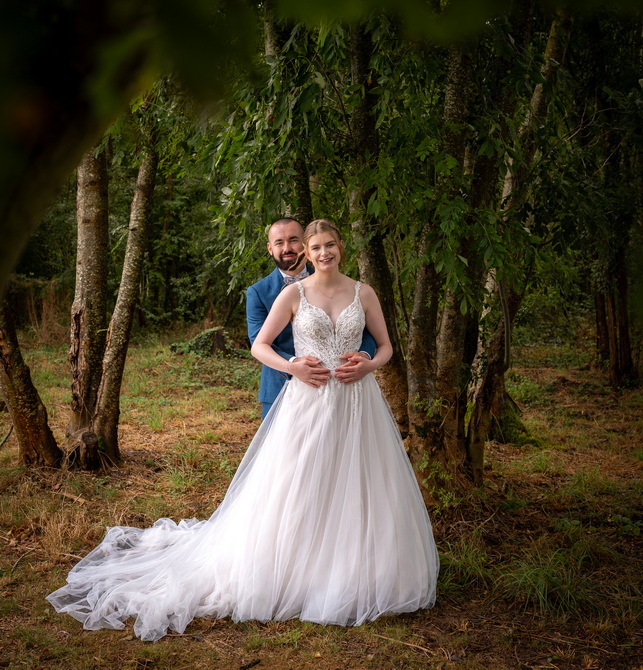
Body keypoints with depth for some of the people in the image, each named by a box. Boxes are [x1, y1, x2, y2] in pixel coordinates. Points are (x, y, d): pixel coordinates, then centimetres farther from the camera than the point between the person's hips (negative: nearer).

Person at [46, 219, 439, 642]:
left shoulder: (364, 293, 7)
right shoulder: (294, 294, 2)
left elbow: (385, 346, 14)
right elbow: (260, 346, 3)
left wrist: (369, 365, -7)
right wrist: (293, 368, -13)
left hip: (357, 402, 2)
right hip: (308, 401, -2)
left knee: (358, 490, 5)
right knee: (298, 489, 1)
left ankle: (354, 578, 21)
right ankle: (297, 575, 16)